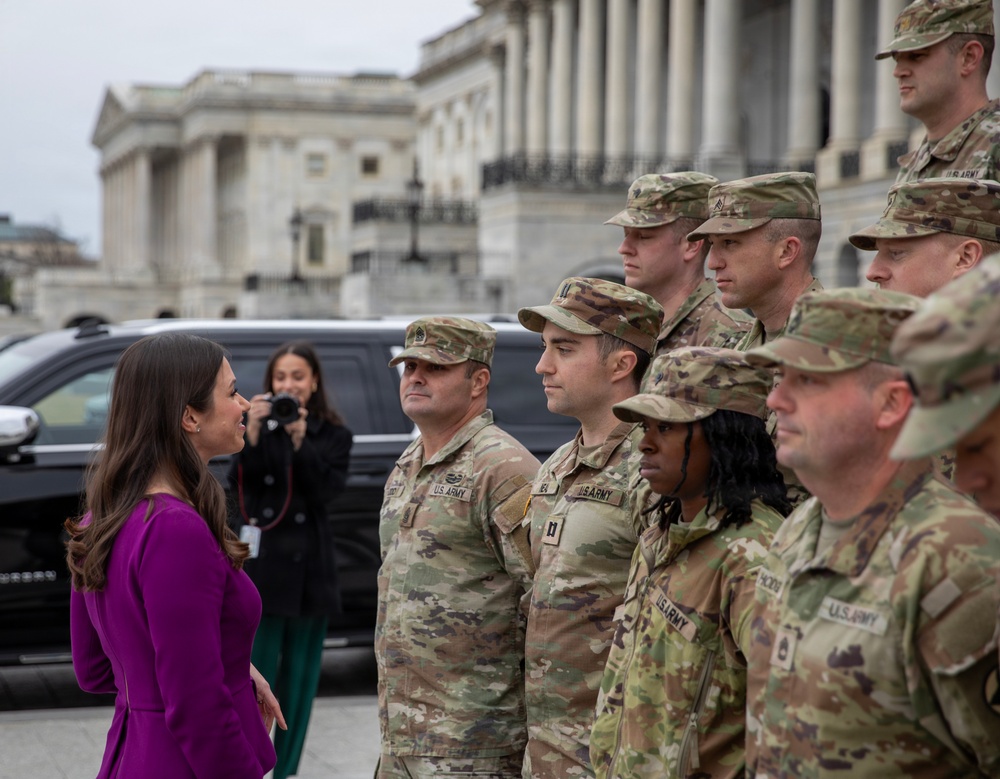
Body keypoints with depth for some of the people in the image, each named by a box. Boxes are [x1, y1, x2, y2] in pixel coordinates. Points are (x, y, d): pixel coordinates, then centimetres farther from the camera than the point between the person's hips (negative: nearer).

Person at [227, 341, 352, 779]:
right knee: (255, 669, -5)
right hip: (261, 562, -1)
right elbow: (239, 485, -7)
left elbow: (327, 492, -7)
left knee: (300, 673, 5)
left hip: (309, 566, 2)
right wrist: (252, 434, -21)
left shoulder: (333, 436, 7)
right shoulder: (255, 424, 4)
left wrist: (300, 443, -18)